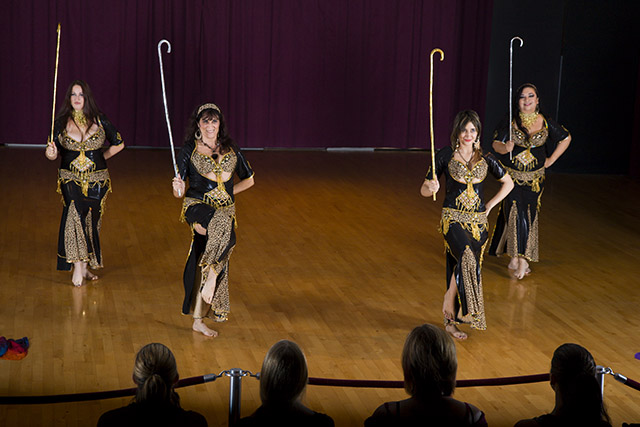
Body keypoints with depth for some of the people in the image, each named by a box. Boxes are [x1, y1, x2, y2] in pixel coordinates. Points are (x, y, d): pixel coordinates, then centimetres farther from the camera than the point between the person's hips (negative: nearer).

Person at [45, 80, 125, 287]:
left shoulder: (99, 121, 0)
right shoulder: (61, 123, 1)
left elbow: (118, 144, 10)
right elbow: (54, 152, 2)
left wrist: (100, 157, 6)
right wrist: (50, 153, -20)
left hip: (97, 180, 1)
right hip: (70, 179, -1)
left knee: (91, 220, 3)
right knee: (73, 215, -21)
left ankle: (84, 266, 18)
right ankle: (78, 266, -17)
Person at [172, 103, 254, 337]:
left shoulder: (231, 149, 12)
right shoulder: (189, 150, 4)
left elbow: (249, 180, 23)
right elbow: (179, 193, 1)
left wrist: (227, 192, 11)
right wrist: (178, 187, -22)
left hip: (225, 208, 4)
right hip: (197, 206, -4)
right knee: (222, 224, -39)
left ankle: (199, 319, 8)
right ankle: (212, 274, -30)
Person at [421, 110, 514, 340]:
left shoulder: (485, 159, 6)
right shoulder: (445, 155, -2)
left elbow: (508, 183, 20)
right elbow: (424, 189, 0)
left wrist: (490, 205, 9)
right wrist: (432, 188, -24)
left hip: (478, 220, 4)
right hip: (453, 218, -4)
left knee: (468, 267, 2)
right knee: (466, 258, -28)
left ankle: (451, 321, 13)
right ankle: (449, 304, -12)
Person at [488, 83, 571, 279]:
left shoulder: (546, 123, 0)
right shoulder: (510, 122, -5)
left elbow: (566, 138, 14)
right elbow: (496, 143, -5)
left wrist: (551, 160, 9)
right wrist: (505, 148, -28)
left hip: (535, 178, 2)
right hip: (511, 175, -2)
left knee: (530, 215, 4)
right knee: (516, 213, -13)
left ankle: (517, 257, 14)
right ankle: (520, 259, -8)